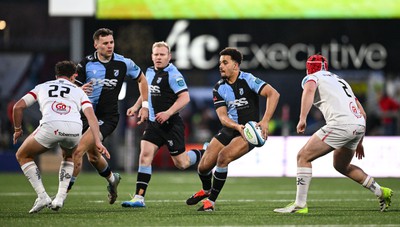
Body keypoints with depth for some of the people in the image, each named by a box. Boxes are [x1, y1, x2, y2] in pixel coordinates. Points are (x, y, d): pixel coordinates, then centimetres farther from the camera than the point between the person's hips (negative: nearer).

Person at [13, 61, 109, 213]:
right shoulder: (78, 91, 31)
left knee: (23, 156, 23)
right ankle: (60, 198, 22)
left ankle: (42, 196, 8)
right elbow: (91, 116, 15)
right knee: (69, 156, 37)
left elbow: (18, 106, 23)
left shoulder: (42, 87, 32)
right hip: (74, 129, 2)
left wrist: (17, 129, 37)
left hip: (50, 126, -2)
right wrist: (97, 142, 9)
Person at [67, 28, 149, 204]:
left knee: (78, 151, -18)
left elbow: (141, 79, 13)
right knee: (92, 155, 19)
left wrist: (144, 106, 8)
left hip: (107, 117, -4)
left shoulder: (123, 63, -5)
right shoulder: (86, 64, -5)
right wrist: (80, 90, -28)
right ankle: (112, 179, 50)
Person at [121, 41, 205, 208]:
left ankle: (204, 155, 32)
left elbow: (185, 97, -20)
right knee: (145, 155, -9)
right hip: (153, 123, 6)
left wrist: (168, 113, -28)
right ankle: (139, 198, -11)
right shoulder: (149, 72, 10)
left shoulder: (173, 75, -14)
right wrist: (136, 106, 21)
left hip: (171, 124, -6)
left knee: (181, 163, 1)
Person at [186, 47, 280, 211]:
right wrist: (237, 126, -28)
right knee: (204, 166, -1)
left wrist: (265, 121, -33)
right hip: (228, 130, 5)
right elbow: (222, 116, -7)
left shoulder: (248, 80, -13)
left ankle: (211, 201, -12)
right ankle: (206, 190, 36)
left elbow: (273, 94, -23)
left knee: (223, 157, -28)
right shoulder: (219, 88, 2)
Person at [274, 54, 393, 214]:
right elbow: (362, 113, 30)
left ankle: (300, 204, -6)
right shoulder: (341, 81, 32)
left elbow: (309, 89, -15)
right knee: (341, 165, 28)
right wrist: (359, 142, 36)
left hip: (341, 123, -8)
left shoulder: (312, 78, 12)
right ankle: (381, 193, 27)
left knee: (303, 157, 1)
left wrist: (302, 119, -23)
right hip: (360, 125, 8)